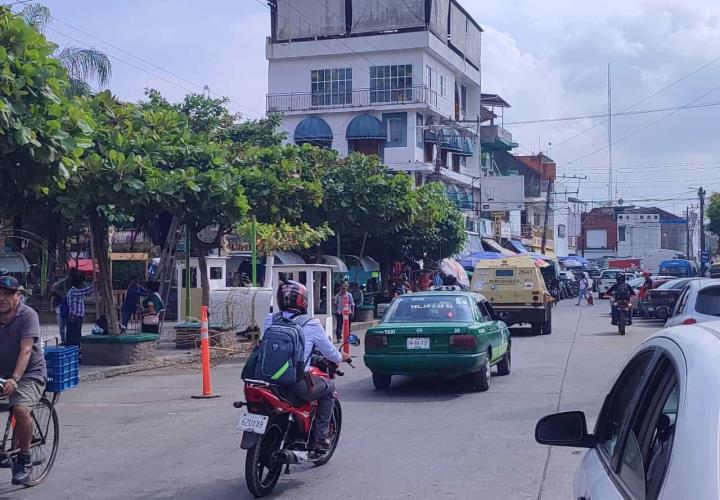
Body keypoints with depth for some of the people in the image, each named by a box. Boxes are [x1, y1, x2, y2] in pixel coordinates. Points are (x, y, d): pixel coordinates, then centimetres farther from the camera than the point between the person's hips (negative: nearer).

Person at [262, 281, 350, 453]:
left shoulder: (270, 320, 5)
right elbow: (330, 352, 4)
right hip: (298, 384, -5)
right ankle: (319, 439, 17)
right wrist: (341, 357, 28)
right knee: (329, 387, 22)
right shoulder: (311, 325, -5)